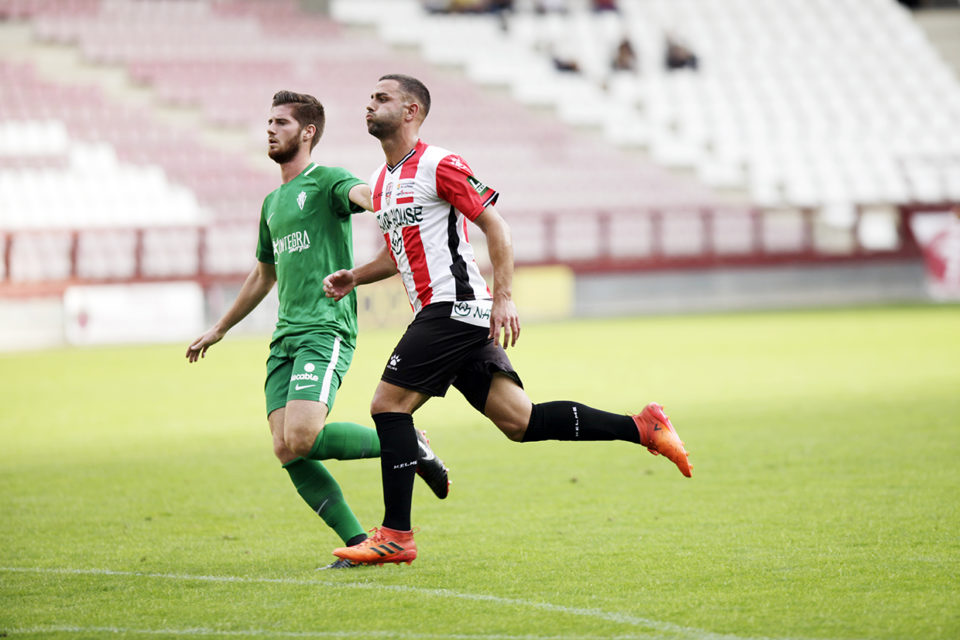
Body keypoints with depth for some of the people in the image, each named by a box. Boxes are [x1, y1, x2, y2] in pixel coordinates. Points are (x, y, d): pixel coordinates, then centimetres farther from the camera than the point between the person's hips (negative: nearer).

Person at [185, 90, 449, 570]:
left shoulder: (326, 181, -1)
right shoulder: (272, 203, 24)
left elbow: (363, 194, -25)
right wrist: (219, 330, 43)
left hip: (326, 329, -8)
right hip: (285, 337, 8)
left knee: (302, 437, -24)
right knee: (285, 449, -8)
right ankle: (359, 542, -3)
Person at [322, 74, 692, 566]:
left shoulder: (439, 165, -9)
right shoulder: (381, 181, 19)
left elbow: (495, 225, -10)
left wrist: (503, 298, -17)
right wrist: (354, 277, 13)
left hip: (454, 306, -9)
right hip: (441, 314, 9)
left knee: (389, 404, -11)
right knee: (518, 421, 5)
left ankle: (396, 535, -7)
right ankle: (641, 428, 9)